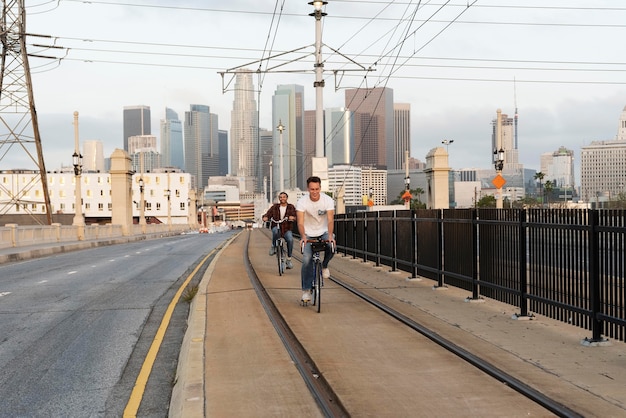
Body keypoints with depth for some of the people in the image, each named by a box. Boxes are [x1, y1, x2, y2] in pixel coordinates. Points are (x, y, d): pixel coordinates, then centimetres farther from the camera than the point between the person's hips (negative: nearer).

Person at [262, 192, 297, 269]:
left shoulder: (291, 207, 8)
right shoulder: (275, 207, 9)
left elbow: (295, 215, -5)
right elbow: (268, 214, 0)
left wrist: (293, 217, -28)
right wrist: (265, 217, -23)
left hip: (286, 229, 0)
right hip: (276, 227, 0)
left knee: (290, 239, -29)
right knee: (275, 231, -38)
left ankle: (289, 260, -15)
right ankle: (273, 246, -9)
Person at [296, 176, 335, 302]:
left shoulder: (328, 200, -16)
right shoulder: (302, 202, -18)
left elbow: (330, 220, -23)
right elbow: (300, 222, -23)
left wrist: (330, 235, -41)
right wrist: (303, 236, -42)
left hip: (323, 231, 1)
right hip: (308, 234, -1)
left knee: (331, 247, -30)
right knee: (307, 260, -17)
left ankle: (324, 266, 2)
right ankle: (306, 290, -4)